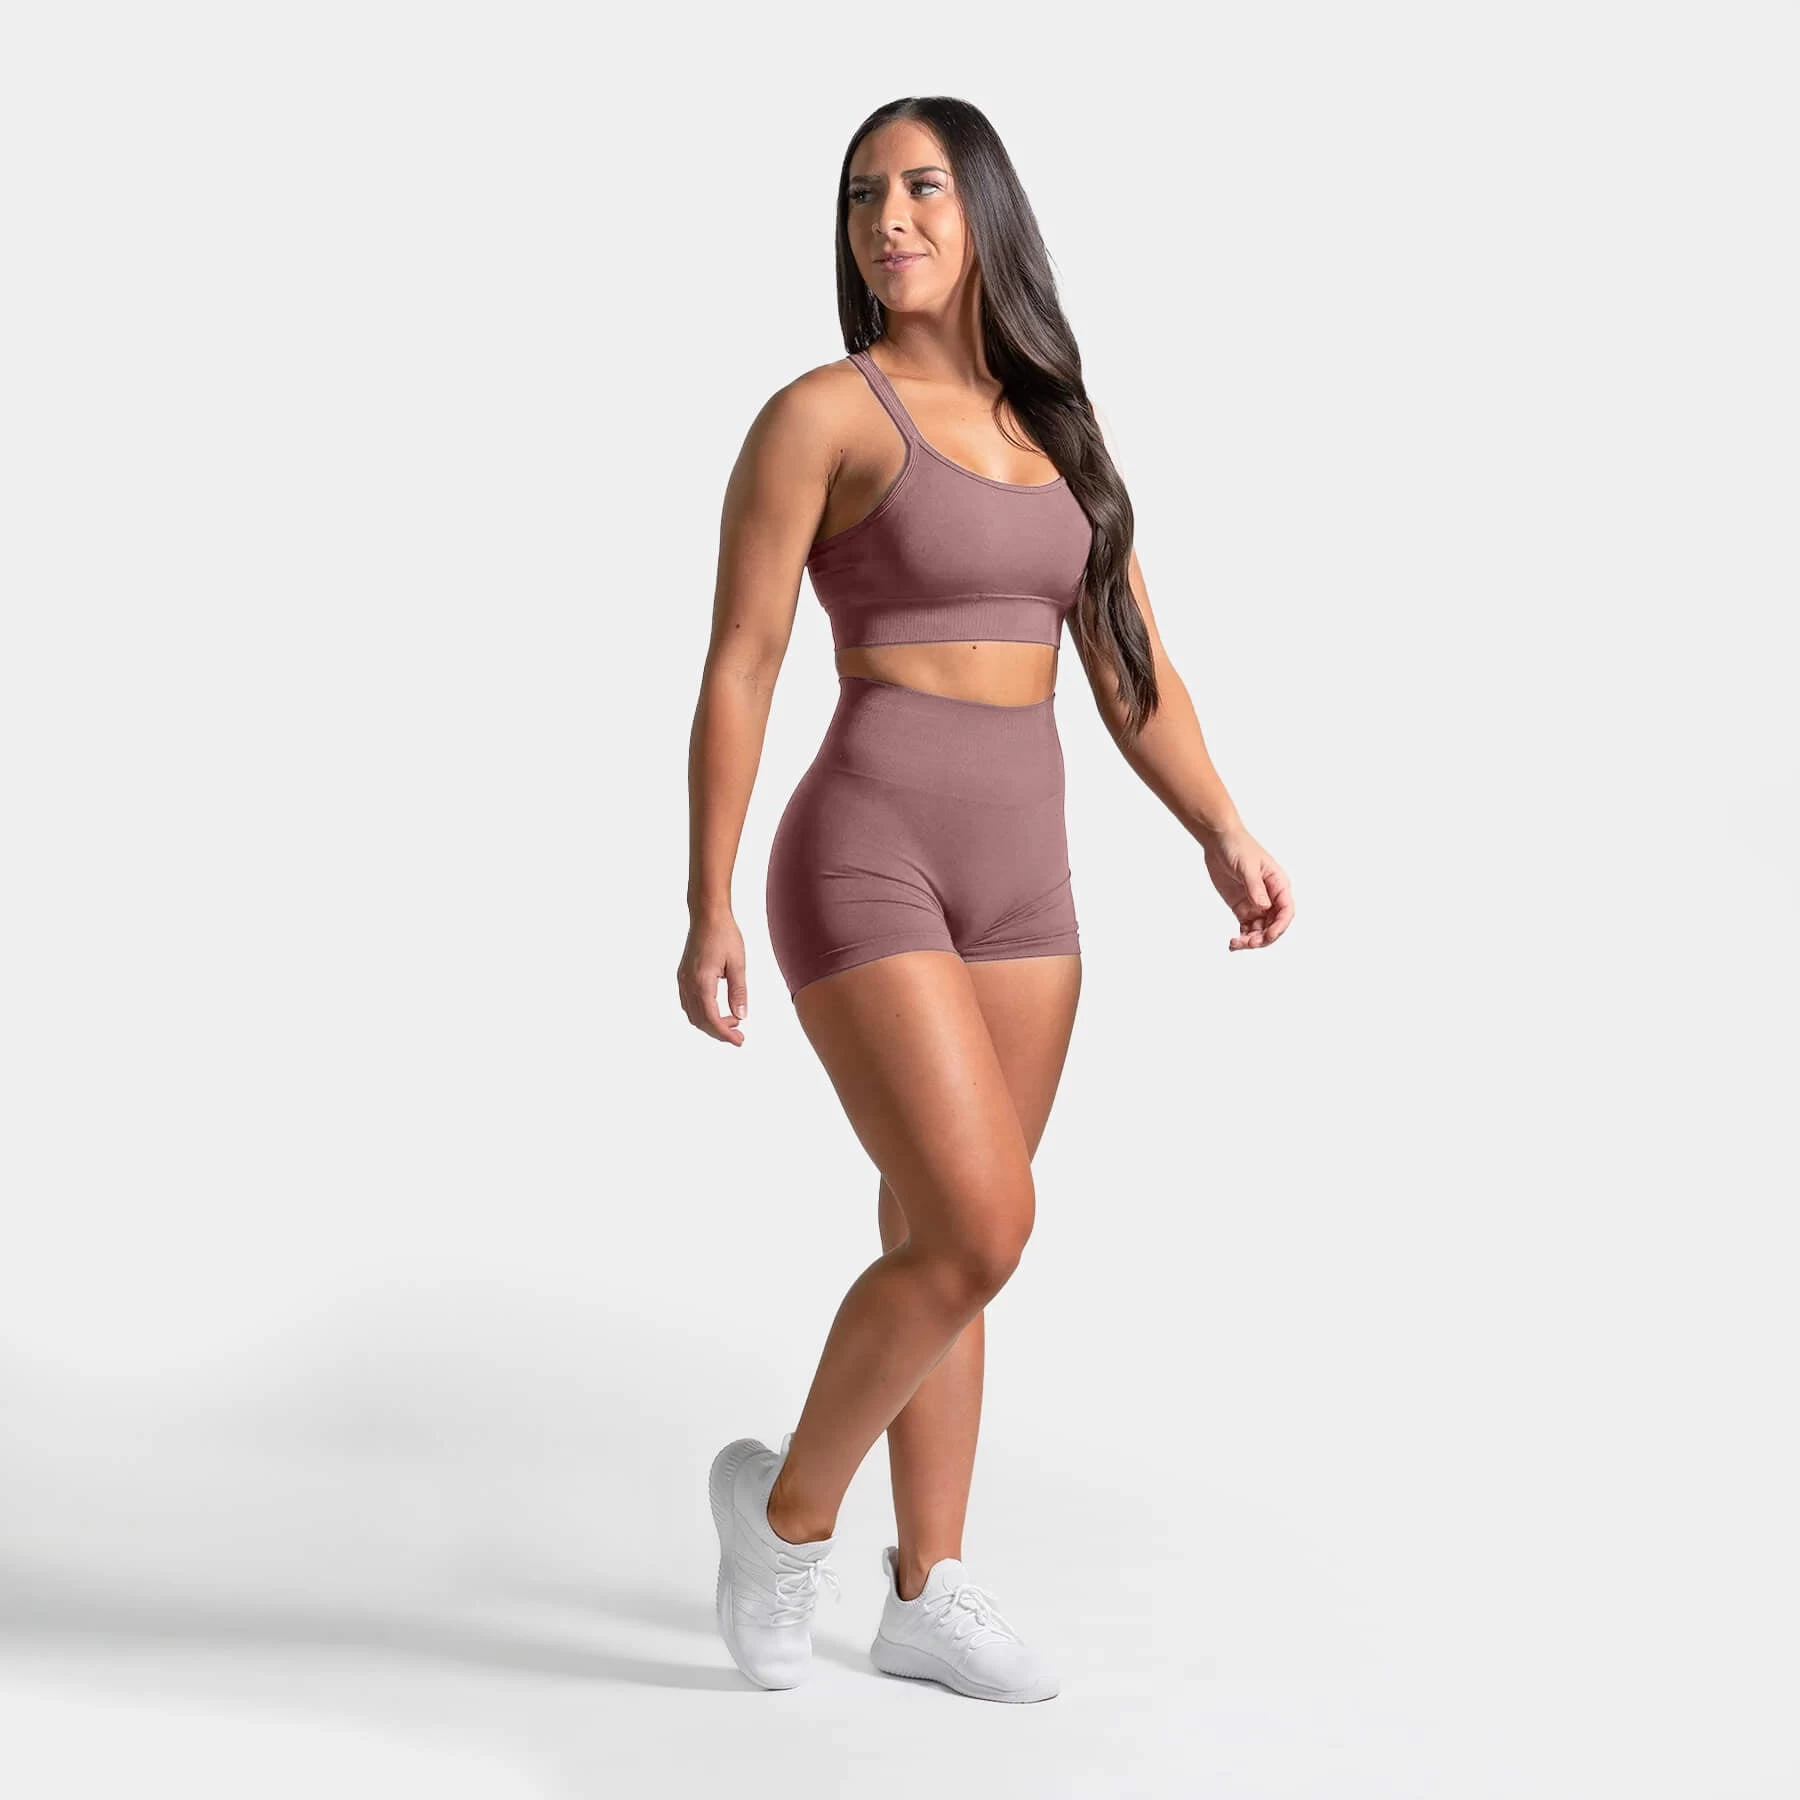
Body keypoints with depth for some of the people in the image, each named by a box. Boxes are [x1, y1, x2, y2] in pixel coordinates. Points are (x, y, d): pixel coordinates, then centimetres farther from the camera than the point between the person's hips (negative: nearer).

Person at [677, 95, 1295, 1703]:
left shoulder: (1052, 432, 13)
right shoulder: (818, 413, -6)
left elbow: (1131, 665, 10)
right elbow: (738, 669, -8)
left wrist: (1228, 839, -4)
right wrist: (706, 912, -10)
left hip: (1019, 875, 7)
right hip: (868, 865, -7)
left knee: (950, 1242, 11)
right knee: (978, 1238, -15)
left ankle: (927, 1598, 23)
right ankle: (791, 1502, 10)